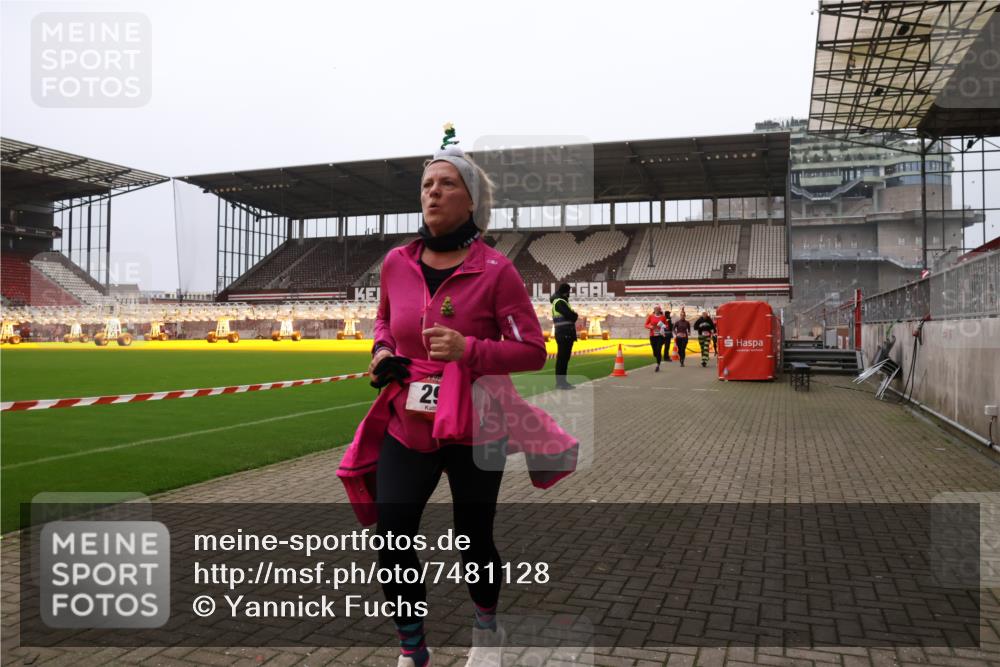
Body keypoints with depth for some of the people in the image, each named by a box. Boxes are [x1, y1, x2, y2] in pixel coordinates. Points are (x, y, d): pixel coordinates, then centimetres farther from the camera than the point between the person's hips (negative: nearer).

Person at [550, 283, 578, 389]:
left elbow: (572, 316, 18)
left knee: (565, 358, 12)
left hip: (567, 335, 10)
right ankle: (560, 382, -6)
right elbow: (571, 316, -18)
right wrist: (575, 315, 1)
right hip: (564, 335, -10)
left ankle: (562, 381, 16)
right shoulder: (559, 302, -11)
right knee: (562, 358, -8)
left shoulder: (562, 302, 23)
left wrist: (572, 315, -2)